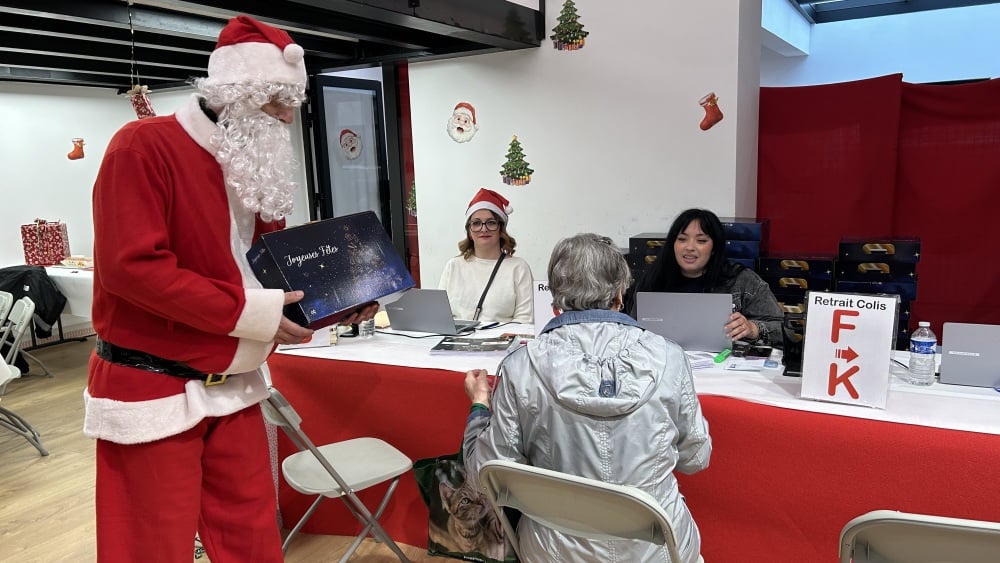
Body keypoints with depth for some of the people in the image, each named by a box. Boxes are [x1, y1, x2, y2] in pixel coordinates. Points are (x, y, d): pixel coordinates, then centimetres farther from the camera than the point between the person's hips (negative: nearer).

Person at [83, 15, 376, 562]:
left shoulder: (256, 168, 10)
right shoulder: (143, 146, -13)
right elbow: (133, 266, -22)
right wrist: (252, 313, -24)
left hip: (232, 388, 7)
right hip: (151, 391, -6)